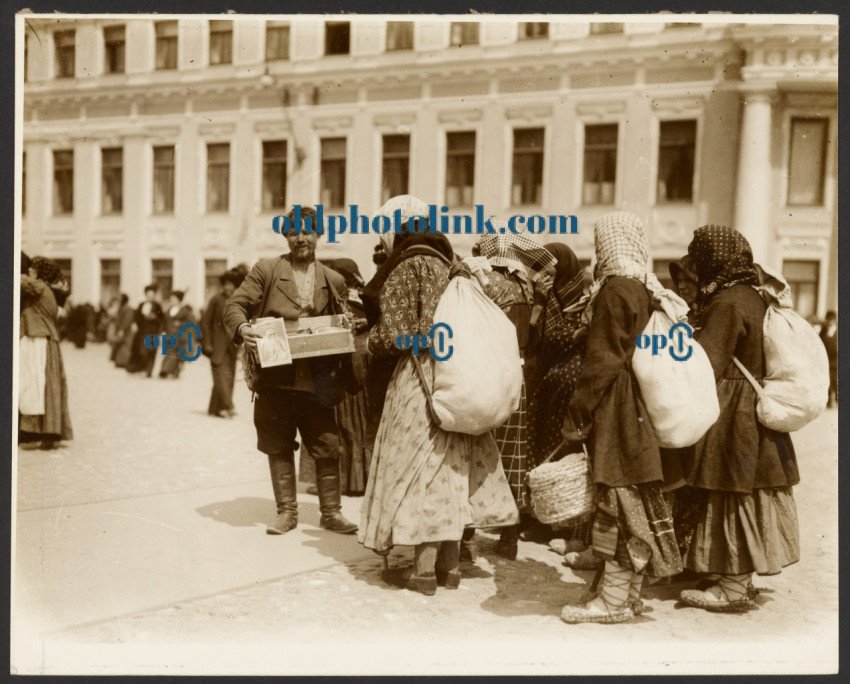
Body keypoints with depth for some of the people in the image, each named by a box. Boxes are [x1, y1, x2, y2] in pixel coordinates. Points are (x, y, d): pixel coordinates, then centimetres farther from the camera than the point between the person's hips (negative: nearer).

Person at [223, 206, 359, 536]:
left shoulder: (333, 280, 11)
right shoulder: (265, 270, 5)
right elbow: (236, 305, 1)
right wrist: (242, 328, -20)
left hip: (317, 381, 1)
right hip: (276, 377, -1)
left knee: (328, 448, 3)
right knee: (279, 448, 9)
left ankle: (331, 512, 17)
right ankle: (286, 511, 22)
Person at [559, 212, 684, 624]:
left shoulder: (616, 291, -14)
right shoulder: (649, 292, 11)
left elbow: (601, 362, -16)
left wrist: (577, 416, -11)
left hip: (618, 412, -9)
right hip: (642, 411, 9)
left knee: (620, 503, -4)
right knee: (637, 504, 12)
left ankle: (614, 601, 4)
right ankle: (631, 593, 22)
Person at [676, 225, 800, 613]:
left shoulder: (727, 303, -18)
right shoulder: (751, 297, 11)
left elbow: (706, 365, -23)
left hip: (730, 417, -9)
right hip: (755, 413, 9)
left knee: (733, 497, -2)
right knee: (743, 497, 14)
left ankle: (734, 588, 6)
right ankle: (738, 577, 24)